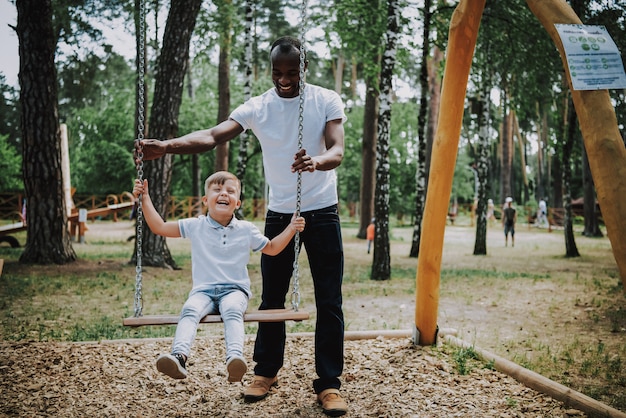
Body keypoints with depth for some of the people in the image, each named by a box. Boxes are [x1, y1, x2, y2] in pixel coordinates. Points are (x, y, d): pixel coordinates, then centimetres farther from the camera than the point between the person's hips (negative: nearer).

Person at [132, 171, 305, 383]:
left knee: (232, 310, -36)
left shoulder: (246, 229, 11)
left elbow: (272, 248, 22)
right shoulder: (195, 226, 9)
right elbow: (159, 227, 12)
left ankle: (235, 357, -55)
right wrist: (145, 199, 8)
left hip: (235, 290, 0)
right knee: (190, 310, -33)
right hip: (203, 290, 1)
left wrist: (291, 229, 10)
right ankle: (179, 356, -50)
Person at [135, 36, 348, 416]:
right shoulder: (258, 107, -3)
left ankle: (329, 384, 6)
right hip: (279, 213, 2)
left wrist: (317, 162, -43)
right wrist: (167, 146, -35)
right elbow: (213, 135, -17)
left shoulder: (327, 101, -6)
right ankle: (266, 371, 25)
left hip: (322, 213, -2)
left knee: (329, 300, -2)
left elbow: (337, 150, -18)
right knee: (272, 296, 9)